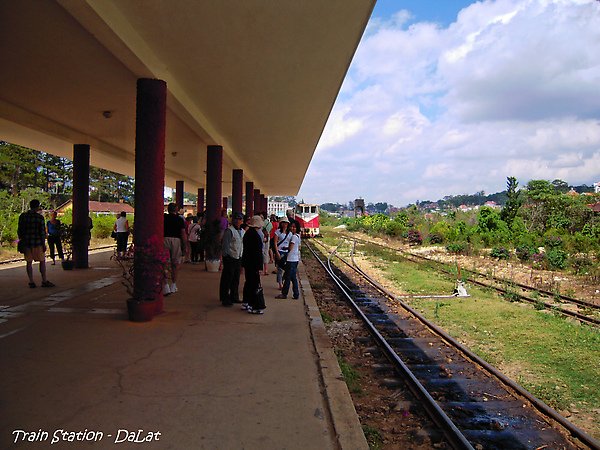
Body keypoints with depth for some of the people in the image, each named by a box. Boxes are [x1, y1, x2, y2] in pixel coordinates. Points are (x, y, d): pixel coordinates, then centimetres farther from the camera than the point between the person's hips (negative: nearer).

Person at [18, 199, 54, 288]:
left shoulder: (22, 216, 3)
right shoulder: (39, 217, -8)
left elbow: (20, 231, 6)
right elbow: (42, 231, -9)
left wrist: (21, 240, 17)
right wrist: (43, 244, -3)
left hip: (26, 243, 4)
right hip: (37, 243, -4)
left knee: (29, 262, 9)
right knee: (42, 261, 5)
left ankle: (31, 282, 10)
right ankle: (44, 281, 5)